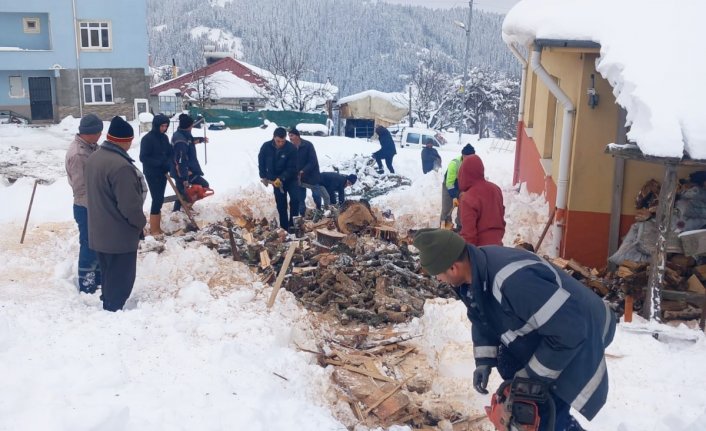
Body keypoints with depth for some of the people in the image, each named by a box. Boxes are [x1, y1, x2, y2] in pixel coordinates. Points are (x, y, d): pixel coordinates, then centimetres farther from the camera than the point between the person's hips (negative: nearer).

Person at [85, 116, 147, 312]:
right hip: (120, 235, -9)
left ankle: (108, 307, 36)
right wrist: (140, 222, -8)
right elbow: (129, 204, -26)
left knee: (109, 276, 23)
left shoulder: (94, 157, 5)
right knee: (120, 279, 5)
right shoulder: (121, 165, -27)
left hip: (100, 231, 9)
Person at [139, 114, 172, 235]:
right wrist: (159, 162, -23)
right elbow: (143, 158, -16)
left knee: (160, 199, 11)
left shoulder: (164, 137, 6)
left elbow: (169, 153, 14)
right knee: (157, 199, -8)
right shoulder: (147, 139, -13)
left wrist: (168, 163, -7)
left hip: (163, 173, 7)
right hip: (152, 174, -7)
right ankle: (154, 229, 0)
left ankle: (157, 227, 20)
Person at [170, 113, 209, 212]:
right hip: (184, 172, -10)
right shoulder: (181, 141, -27)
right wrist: (185, 178, -29)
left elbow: (190, 140, 31)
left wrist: (201, 139, 47)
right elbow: (181, 161, -29)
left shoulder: (180, 134, 6)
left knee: (181, 192, 19)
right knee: (204, 185, -1)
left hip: (179, 171, 10)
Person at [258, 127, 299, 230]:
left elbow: (292, 167, -21)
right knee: (281, 204, 6)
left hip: (290, 178, -2)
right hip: (276, 180, 2)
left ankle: (292, 224, -5)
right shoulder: (266, 147, -14)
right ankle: (284, 227, 16)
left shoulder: (291, 148, -22)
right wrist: (263, 177, 3)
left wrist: (281, 178, -30)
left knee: (295, 199, -18)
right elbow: (261, 162, 4)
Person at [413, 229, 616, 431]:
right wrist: (484, 361, -4)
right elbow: (482, 318, 8)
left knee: (546, 414, -12)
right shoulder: (472, 271, -11)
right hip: (535, 334, 9)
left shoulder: (514, 279, -41)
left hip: (575, 341, -9)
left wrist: (533, 374, -24)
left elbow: (568, 330, -36)